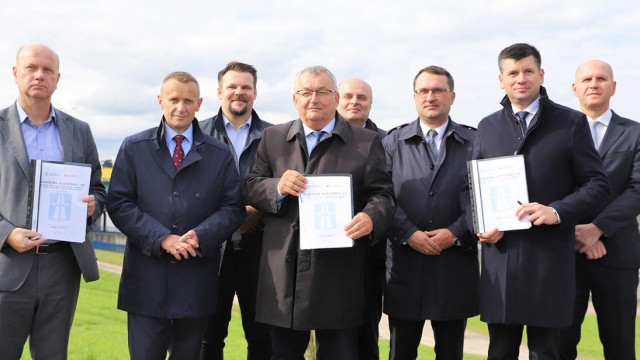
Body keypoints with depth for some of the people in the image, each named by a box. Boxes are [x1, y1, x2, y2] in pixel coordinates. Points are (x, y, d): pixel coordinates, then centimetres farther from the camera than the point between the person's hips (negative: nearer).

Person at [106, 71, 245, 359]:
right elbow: (118, 204, -1)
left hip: (197, 281, 1)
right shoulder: (134, 148, 6)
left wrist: (201, 236, -15)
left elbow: (233, 207, 4)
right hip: (147, 277, -1)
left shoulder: (220, 154, 8)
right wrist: (162, 238, -14)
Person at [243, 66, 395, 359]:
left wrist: (371, 218, -21)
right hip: (283, 271, 2)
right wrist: (278, 187, -13)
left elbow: (381, 194, 1)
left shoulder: (366, 142, 5)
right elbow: (250, 187, 8)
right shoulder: (273, 138, 12)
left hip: (338, 271, -2)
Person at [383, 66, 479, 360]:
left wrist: (455, 233, -13)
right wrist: (409, 234, -13)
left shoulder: (474, 142, 6)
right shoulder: (393, 142, 8)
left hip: (456, 264, 0)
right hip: (405, 266, 0)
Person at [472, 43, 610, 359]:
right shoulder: (487, 127, 13)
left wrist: (557, 211, -16)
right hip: (499, 260, 3)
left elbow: (597, 184, 1)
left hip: (549, 260, -2)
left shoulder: (571, 122, 4)